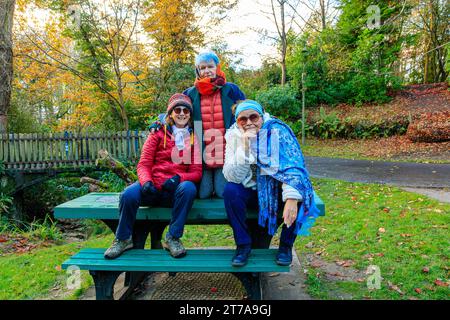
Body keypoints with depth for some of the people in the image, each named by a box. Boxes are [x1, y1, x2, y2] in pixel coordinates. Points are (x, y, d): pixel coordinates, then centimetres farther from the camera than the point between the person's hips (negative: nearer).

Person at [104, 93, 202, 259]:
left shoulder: (194, 138, 9)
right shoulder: (158, 134, 8)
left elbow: (196, 172, 2)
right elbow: (143, 164, 2)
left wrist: (177, 179, -19)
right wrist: (146, 181, -20)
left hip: (176, 189, 0)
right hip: (153, 187, 0)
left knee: (189, 188, -33)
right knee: (129, 195, -29)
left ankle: (173, 238, -18)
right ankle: (123, 239, -2)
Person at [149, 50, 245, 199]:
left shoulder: (230, 89, 6)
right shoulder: (191, 93, 9)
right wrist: (160, 121, -2)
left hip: (225, 152, -1)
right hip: (202, 153, 1)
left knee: (223, 192, -5)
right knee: (203, 194, -3)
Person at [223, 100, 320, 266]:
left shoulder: (277, 131, -17)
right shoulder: (234, 136, -11)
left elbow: (293, 166, -26)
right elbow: (232, 177, -21)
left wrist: (292, 199, -40)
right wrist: (244, 147, -34)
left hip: (277, 190, -1)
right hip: (251, 190, 1)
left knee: (299, 195, -29)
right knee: (230, 191, -27)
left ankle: (286, 245, -5)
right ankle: (243, 244, -9)